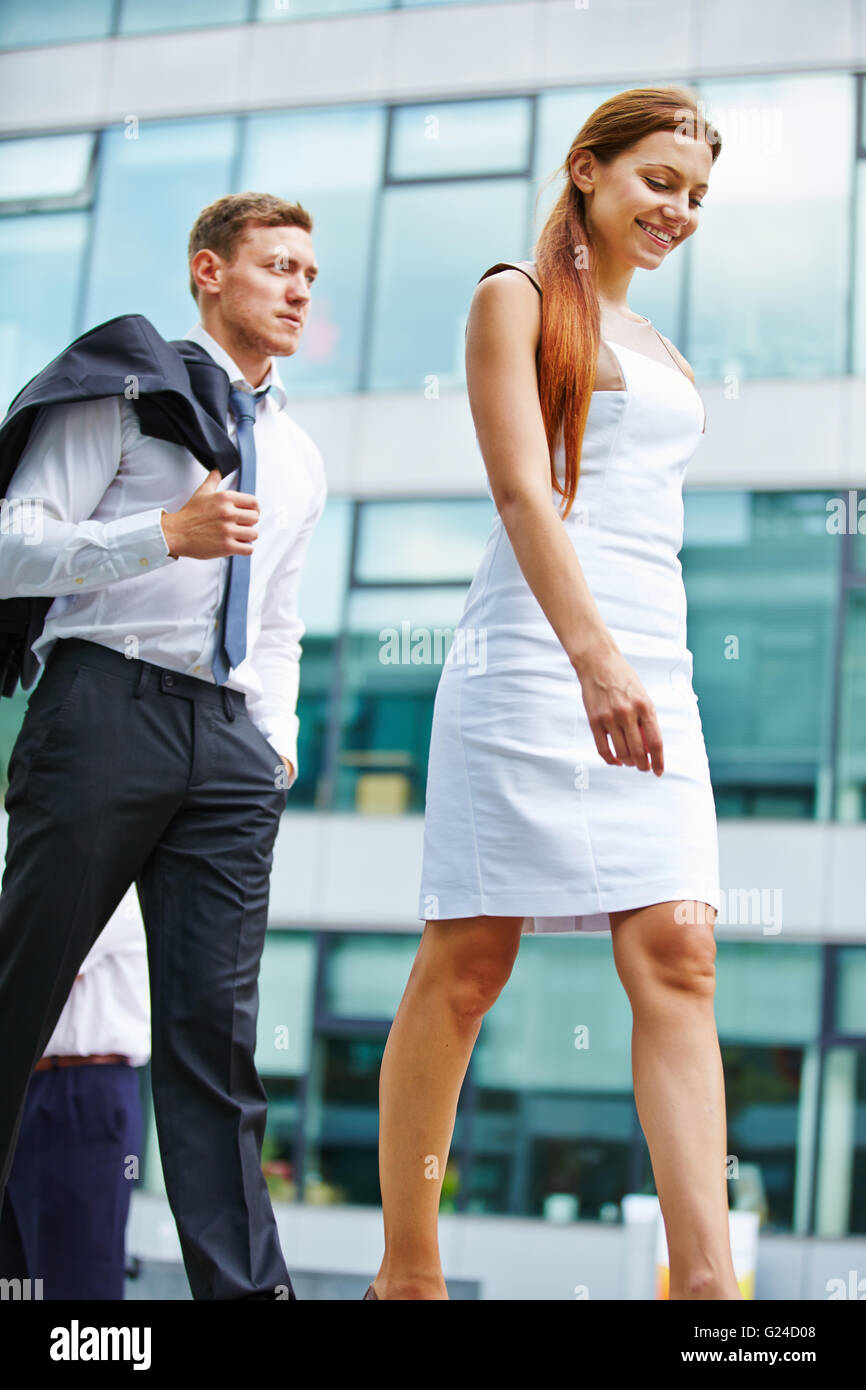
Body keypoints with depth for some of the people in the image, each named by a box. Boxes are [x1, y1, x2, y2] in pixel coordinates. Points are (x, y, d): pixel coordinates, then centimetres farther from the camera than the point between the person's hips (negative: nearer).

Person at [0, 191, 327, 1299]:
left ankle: (244, 1284, -5)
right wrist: (169, 532, -15)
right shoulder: (125, 390, 5)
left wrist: (278, 739, 15)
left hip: (231, 742, 5)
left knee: (215, 1023, -2)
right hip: (107, 701, -5)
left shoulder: (298, 460, 25)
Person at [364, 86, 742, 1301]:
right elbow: (521, 486, -11)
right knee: (468, 963, -5)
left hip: (654, 670, 7)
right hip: (535, 657, -7)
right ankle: (406, 1271, 5)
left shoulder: (658, 348, 25)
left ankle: (707, 1282, -14)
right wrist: (592, 651, -24)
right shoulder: (518, 298, 4)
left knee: (677, 959, -8)